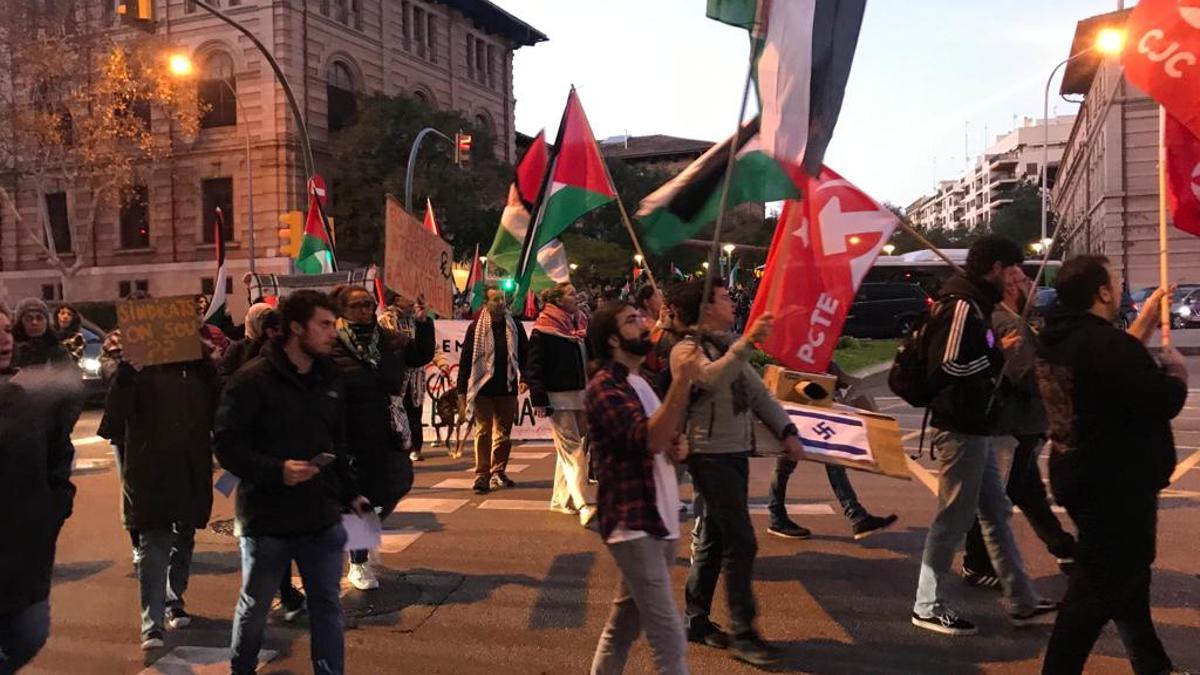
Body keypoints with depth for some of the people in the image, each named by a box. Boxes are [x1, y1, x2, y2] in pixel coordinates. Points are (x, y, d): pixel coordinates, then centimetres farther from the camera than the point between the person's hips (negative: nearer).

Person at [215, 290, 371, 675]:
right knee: (254, 607, 16)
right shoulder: (252, 380, -14)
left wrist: (350, 494, 8)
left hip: (322, 519, 4)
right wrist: (277, 470, -28)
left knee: (328, 607, 9)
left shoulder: (330, 379, 6)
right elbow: (228, 447, -16)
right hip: (266, 520, -4)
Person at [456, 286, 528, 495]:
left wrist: (523, 377, -5)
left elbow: (524, 355, 9)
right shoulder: (476, 328, -2)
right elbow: (465, 359, -1)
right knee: (483, 432, -3)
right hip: (483, 388, -3)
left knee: (504, 433, 11)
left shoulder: (515, 327, 6)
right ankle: (482, 475, 0)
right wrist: (462, 389, -3)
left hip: (507, 388, 3)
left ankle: (498, 472, 23)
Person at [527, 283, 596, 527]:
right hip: (558, 397, -7)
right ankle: (583, 506, -17)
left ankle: (561, 498, 24)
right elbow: (534, 366, -11)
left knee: (568, 449, 13)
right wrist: (538, 399, -17)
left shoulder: (581, 324, 13)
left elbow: (591, 360, 20)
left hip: (581, 395, 7)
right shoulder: (543, 330, -8)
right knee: (572, 449, -12)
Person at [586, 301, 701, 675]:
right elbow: (648, 439, -26)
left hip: (658, 520, 9)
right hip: (633, 524, -9)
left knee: (625, 622, 18)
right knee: (669, 637, -8)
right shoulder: (604, 387, -12)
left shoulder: (641, 383, 16)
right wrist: (682, 383, -36)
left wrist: (676, 447, 3)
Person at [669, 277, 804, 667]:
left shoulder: (729, 349, 16)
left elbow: (759, 392, 13)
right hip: (711, 456, -9)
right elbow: (711, 378, -32)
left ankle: (696, 619, 24)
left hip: (736, 453, 9)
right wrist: (747, 342, -38)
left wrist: (786, 430, 4)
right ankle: (743, 634, -1)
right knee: (741, 542, -9)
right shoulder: (687, 350, -11)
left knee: (715, 538, 14)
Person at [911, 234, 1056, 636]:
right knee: (954, 518, -2)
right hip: (960, 429, -11)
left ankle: (1022, 603, 25)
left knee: (996, 513, 15)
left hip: (977, 427, 11)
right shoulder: (962, 305, -17)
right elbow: (950, 365, -26)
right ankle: (928, 606, 10)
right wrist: (999, 352, -16)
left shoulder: (974, 303, 15)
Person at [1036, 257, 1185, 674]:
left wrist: (1146, 319, 20)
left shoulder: (1060, 339, 5)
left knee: (1126, 576, 24)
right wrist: (1175, 371, -4)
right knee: (1100, 587, -1)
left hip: (1082, 476, 10)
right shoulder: (1104, 342, -25)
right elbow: (1163, 401, -25)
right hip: (1117, 484, -10)